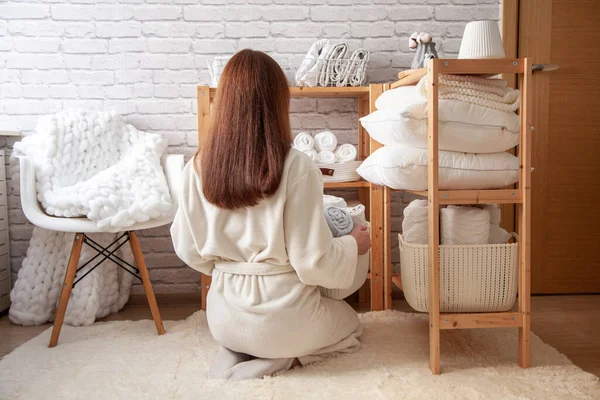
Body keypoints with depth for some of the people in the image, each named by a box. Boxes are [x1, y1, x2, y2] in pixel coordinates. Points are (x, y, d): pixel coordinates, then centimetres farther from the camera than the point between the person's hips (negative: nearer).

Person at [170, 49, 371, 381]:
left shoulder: (198, 167, -10)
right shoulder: (295, 167, -22)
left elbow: (188, 249, 0)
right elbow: (312, 260, -19)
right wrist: (353, 245, 2)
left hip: (223, 318, 4)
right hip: (282, 317, -4)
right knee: (350, 323, 28)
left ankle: (234, 353, 8)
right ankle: (280, 358, 2)